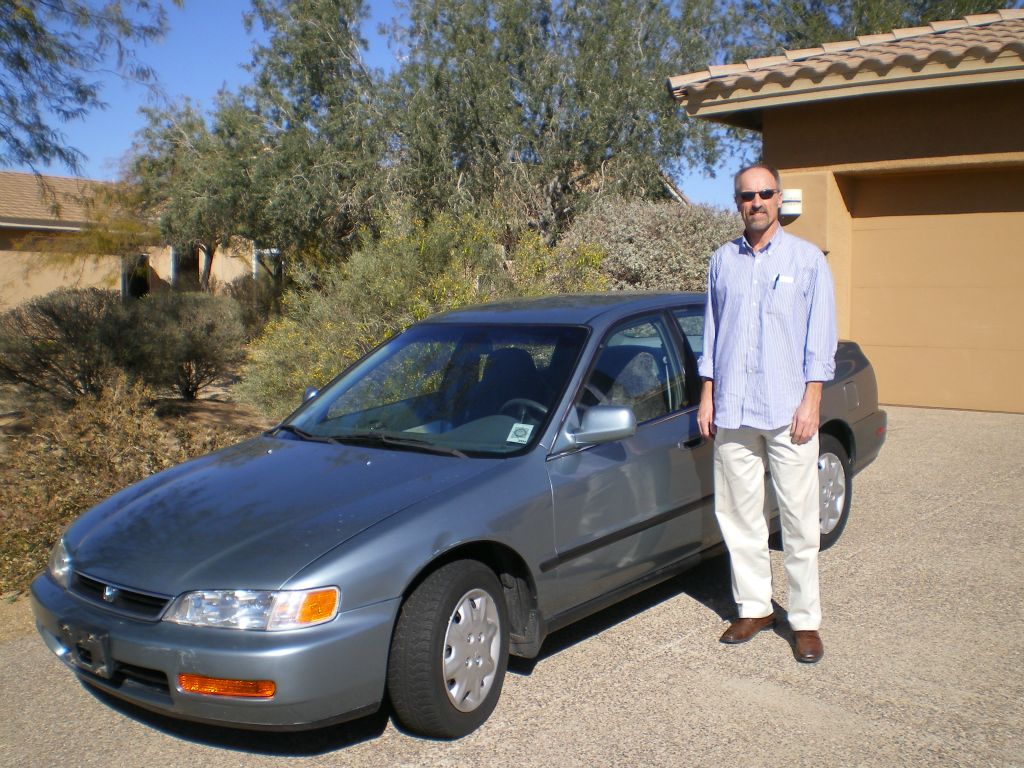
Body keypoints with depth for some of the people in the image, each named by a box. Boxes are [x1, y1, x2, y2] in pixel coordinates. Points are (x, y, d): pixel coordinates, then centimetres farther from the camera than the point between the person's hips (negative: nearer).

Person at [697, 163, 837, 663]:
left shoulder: (807, 260, 2)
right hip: (732, 411, 3)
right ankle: (754, 608, 22)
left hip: (787, 413, -3)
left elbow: (820, 336, 0)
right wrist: (708, 395, 10)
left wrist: (811, 402, -8)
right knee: (738, 515, 8)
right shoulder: (722, 261, 11)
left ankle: (805, 620, 13)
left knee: (798, 522, 1)